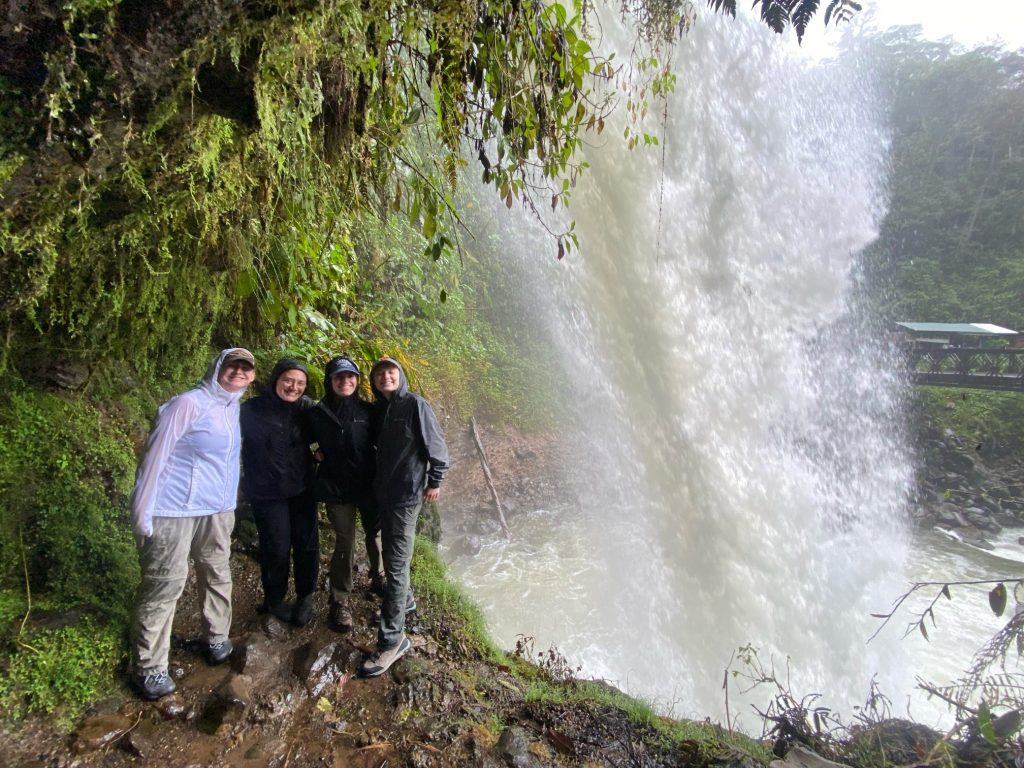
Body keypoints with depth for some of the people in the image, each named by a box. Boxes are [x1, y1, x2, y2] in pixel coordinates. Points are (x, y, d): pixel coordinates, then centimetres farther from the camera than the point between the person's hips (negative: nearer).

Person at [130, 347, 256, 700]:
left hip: (218, 512, 8)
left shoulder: (234, 408, 10)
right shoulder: (189, 403, -14)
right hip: (174, 511, -7)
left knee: (218, 577, 16)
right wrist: (142, 513, -12)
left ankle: (217, 641, 34)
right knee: (164, 585, -1)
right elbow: (156, 455, -13)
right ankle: (149, 668, 12)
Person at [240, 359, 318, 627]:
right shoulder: (252, 410, -13)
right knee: (276, 549, 4)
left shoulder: (306, 407, -3)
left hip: (302, 489, 3)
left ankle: (305, 597, 28)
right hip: (267, 492, -3)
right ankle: (274, 601, 27)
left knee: (307, 544, 8)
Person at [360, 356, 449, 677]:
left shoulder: (415, 404, -10)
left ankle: (392, 638, -1)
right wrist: (375, 482, 14)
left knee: (396, 564, -7)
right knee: (391, 555, 20)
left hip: (407, 494, -7)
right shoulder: (378, 409, 9)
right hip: (382, 492, 7)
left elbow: (436, 445, -9)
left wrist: (435, 481, -7)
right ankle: (405, 600, 42)